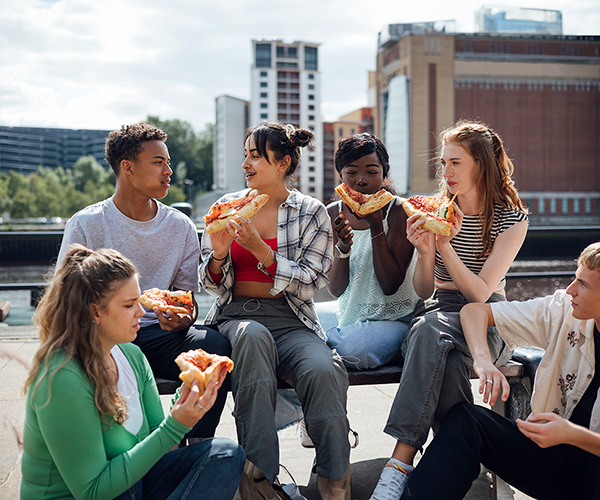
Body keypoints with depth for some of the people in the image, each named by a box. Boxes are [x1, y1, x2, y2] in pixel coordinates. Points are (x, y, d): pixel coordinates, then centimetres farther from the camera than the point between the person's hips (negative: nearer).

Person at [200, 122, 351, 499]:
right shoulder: (228, 207, 13)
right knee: (252, 335, -38)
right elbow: (215, 286, 14)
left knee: (323, 371, -34)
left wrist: (261, 250, -16)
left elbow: (310, 283, -4)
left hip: (292, 322, -1)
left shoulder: (311, 212, 5)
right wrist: (219, 253, -9)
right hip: (236, 316, 1)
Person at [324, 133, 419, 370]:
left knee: (354, 349, -33)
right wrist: (343, 246, -20)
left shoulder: (399, 211, -10)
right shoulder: (333, 214, 2)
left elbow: (390, 286, -16)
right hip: (349, 319, 3)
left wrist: (376, 228, -22)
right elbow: (335, 290, -2)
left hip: (396, 319, -3)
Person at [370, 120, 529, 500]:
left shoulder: (512, 219, -2)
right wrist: (425, 251, -17)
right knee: (449, 361, -37)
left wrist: (445, 245, -23)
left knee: (431, 328, -38)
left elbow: (480, 293, -12)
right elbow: (424, 291, 3)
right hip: (439, 313, 2)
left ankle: (400, 463, -37)